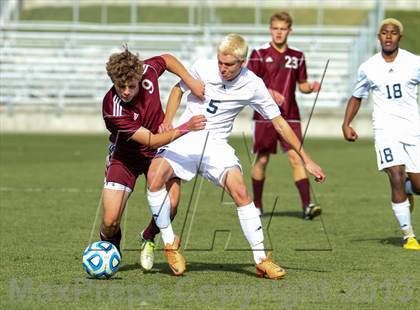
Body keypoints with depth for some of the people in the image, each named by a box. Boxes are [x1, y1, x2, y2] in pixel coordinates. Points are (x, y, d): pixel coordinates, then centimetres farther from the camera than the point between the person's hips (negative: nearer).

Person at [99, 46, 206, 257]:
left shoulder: (146, 71, -22)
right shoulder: (113, 109, -34)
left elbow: (167, 59, 4)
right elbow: (152, 141, -30)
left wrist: (190, 81, -9)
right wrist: (185, 128, -35)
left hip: (157, 153, 4)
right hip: (125, 157, -3)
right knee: (110, 221, -12)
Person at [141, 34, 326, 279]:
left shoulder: (253, 85, -7)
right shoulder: (202, 68, -8)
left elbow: (279, 122, 1)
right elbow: (178, 90, 12)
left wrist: (307, 160, 1)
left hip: (216, 144, 0)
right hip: (185, 139, 0)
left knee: (241, 192, -21)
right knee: (155, 178, -27)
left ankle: (261, 260, -10)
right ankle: (170, 241, -7)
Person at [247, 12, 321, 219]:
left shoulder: (297, 57, 9)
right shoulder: (260, 54, -2)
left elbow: (302, 84, 18)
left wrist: (311, 87, -4)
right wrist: (268, 92, -19)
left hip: (290, 117, 2)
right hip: (265, 116, -2)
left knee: (296, 157, -10)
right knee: (262, 159, 7)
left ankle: (307, 206, -16)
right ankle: (257, 204, 24)